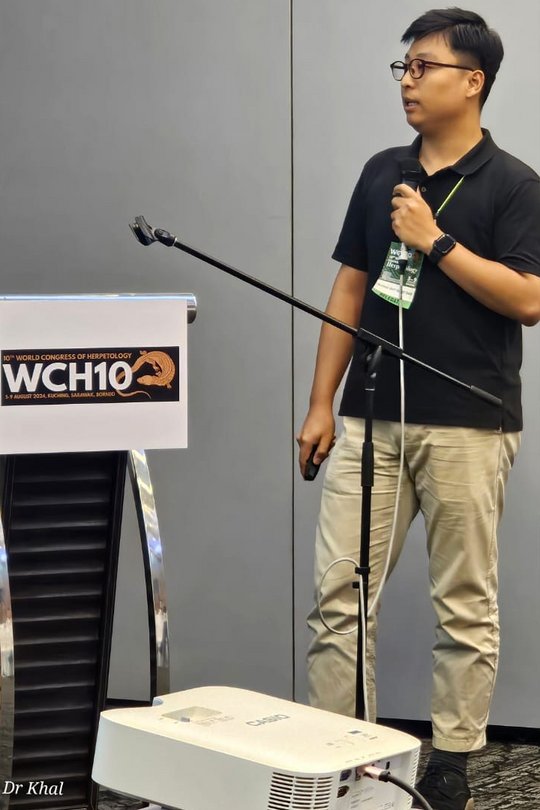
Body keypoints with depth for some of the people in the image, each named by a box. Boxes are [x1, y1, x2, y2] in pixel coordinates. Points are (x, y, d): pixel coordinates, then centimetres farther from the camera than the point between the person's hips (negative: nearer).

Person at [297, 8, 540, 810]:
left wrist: (436, 241, -15)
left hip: (467, 425, -5)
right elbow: (350, 290, 13)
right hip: (371, 419, 5)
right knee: (338, 593, 3)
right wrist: (321, 402, 8)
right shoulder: (381, 173, 12)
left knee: (465, 604, 5)